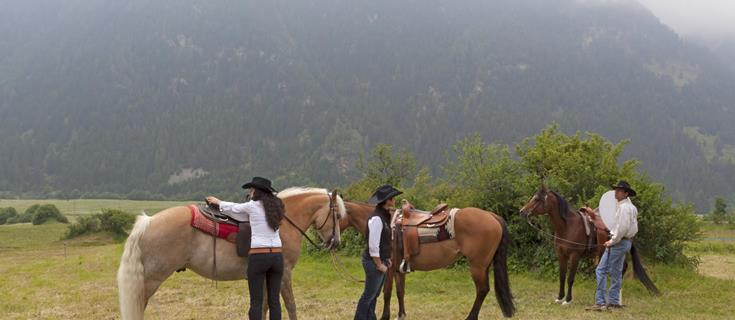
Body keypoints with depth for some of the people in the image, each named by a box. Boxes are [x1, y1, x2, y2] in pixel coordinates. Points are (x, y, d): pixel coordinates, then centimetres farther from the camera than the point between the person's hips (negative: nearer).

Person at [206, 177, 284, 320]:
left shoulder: (252, 206, -6)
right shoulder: (275, 206, 10)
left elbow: (234, 208, 12)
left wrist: (218, 202, 32)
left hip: (258, 256, -5)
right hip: (277, 255, 5)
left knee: (256, 302, 1)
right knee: (274, 300, 8)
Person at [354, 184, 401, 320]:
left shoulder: (384, 216, 7)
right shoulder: (377, 218, -22)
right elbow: (373, 246, -23)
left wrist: (386, 259, 13)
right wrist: (379, 264, -17)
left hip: (381, 260, 9)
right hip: (374, 262, -9)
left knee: (374, 295, 16)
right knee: (369, 295, 1)